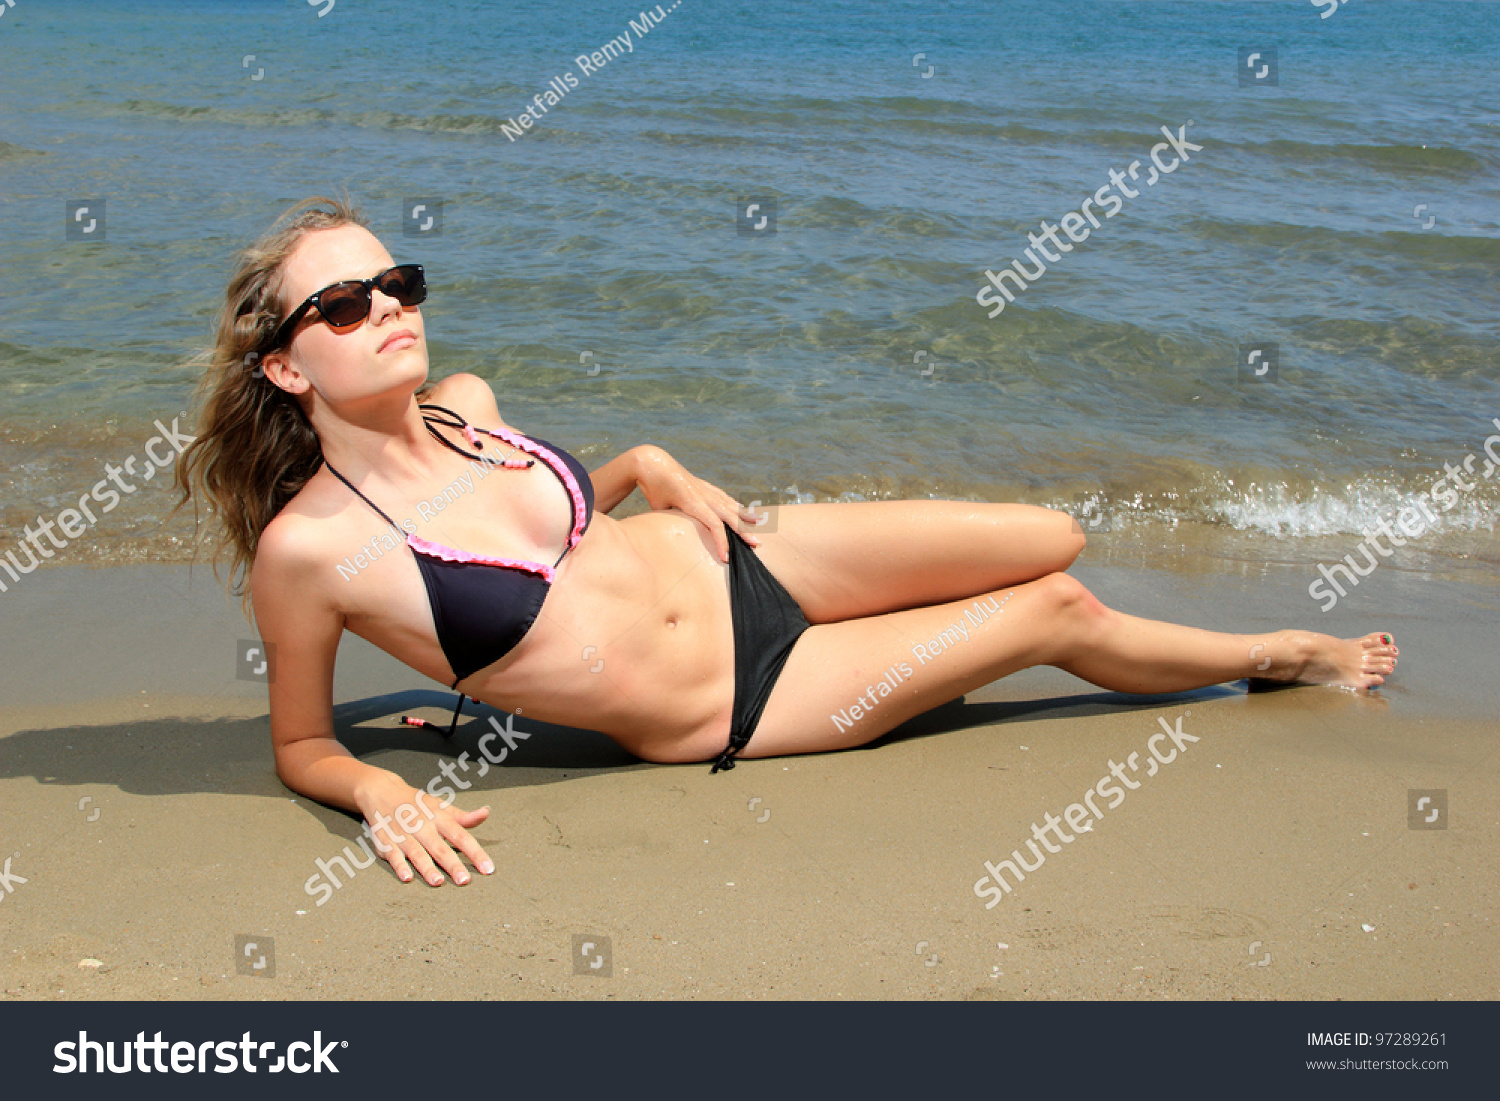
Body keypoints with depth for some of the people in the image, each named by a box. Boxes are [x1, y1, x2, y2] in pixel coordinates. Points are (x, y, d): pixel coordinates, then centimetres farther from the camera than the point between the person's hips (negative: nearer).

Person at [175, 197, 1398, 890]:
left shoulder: (462, 401, -4)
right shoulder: (307, 547, -22)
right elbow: (301, 744, -8)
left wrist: (649, 467, 0)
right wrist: (381, 792, -29)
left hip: (736, 564, 5)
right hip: (726, 718, -5)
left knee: (1057, 543, 3)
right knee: (1058, 613, 3)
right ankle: (1280, 656, 33)